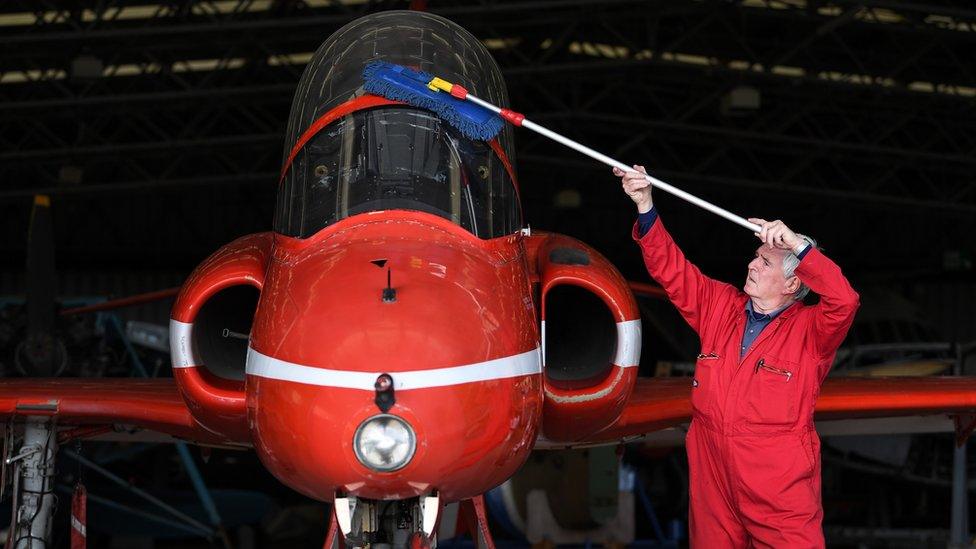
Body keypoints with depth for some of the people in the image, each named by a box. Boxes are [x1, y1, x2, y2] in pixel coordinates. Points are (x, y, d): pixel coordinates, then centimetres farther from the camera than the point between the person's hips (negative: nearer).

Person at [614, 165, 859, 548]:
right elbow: (671, 269, 10)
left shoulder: (810, 330, -5)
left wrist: (800, 245, -31)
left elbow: (843, 301, -25)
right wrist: (645, 207, -1)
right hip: (713, 481, 5)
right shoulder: (721, 306, 10)